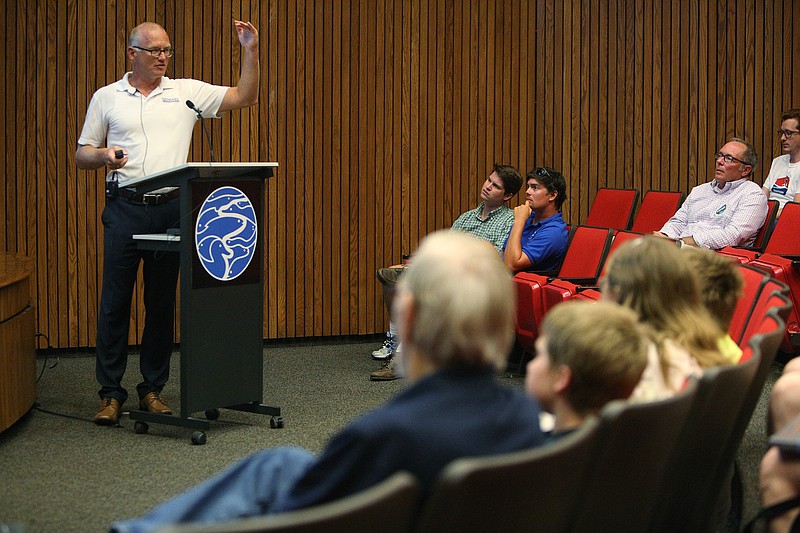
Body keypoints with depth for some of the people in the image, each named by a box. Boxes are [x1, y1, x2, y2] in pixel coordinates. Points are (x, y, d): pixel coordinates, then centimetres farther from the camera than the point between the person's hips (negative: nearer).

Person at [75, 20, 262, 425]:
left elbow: (244, 97, 5)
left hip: (171, 208, 1)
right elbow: (81, 155, 10)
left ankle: (152, 389, 15)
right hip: (124, 208, -1)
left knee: (162, 302, 6)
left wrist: (250, 51, -5)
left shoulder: (186, 92, 9)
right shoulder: (106, 98, 7)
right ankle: (111, 393, 5)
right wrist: (103, 156, -12)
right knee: (115, 301, -2)